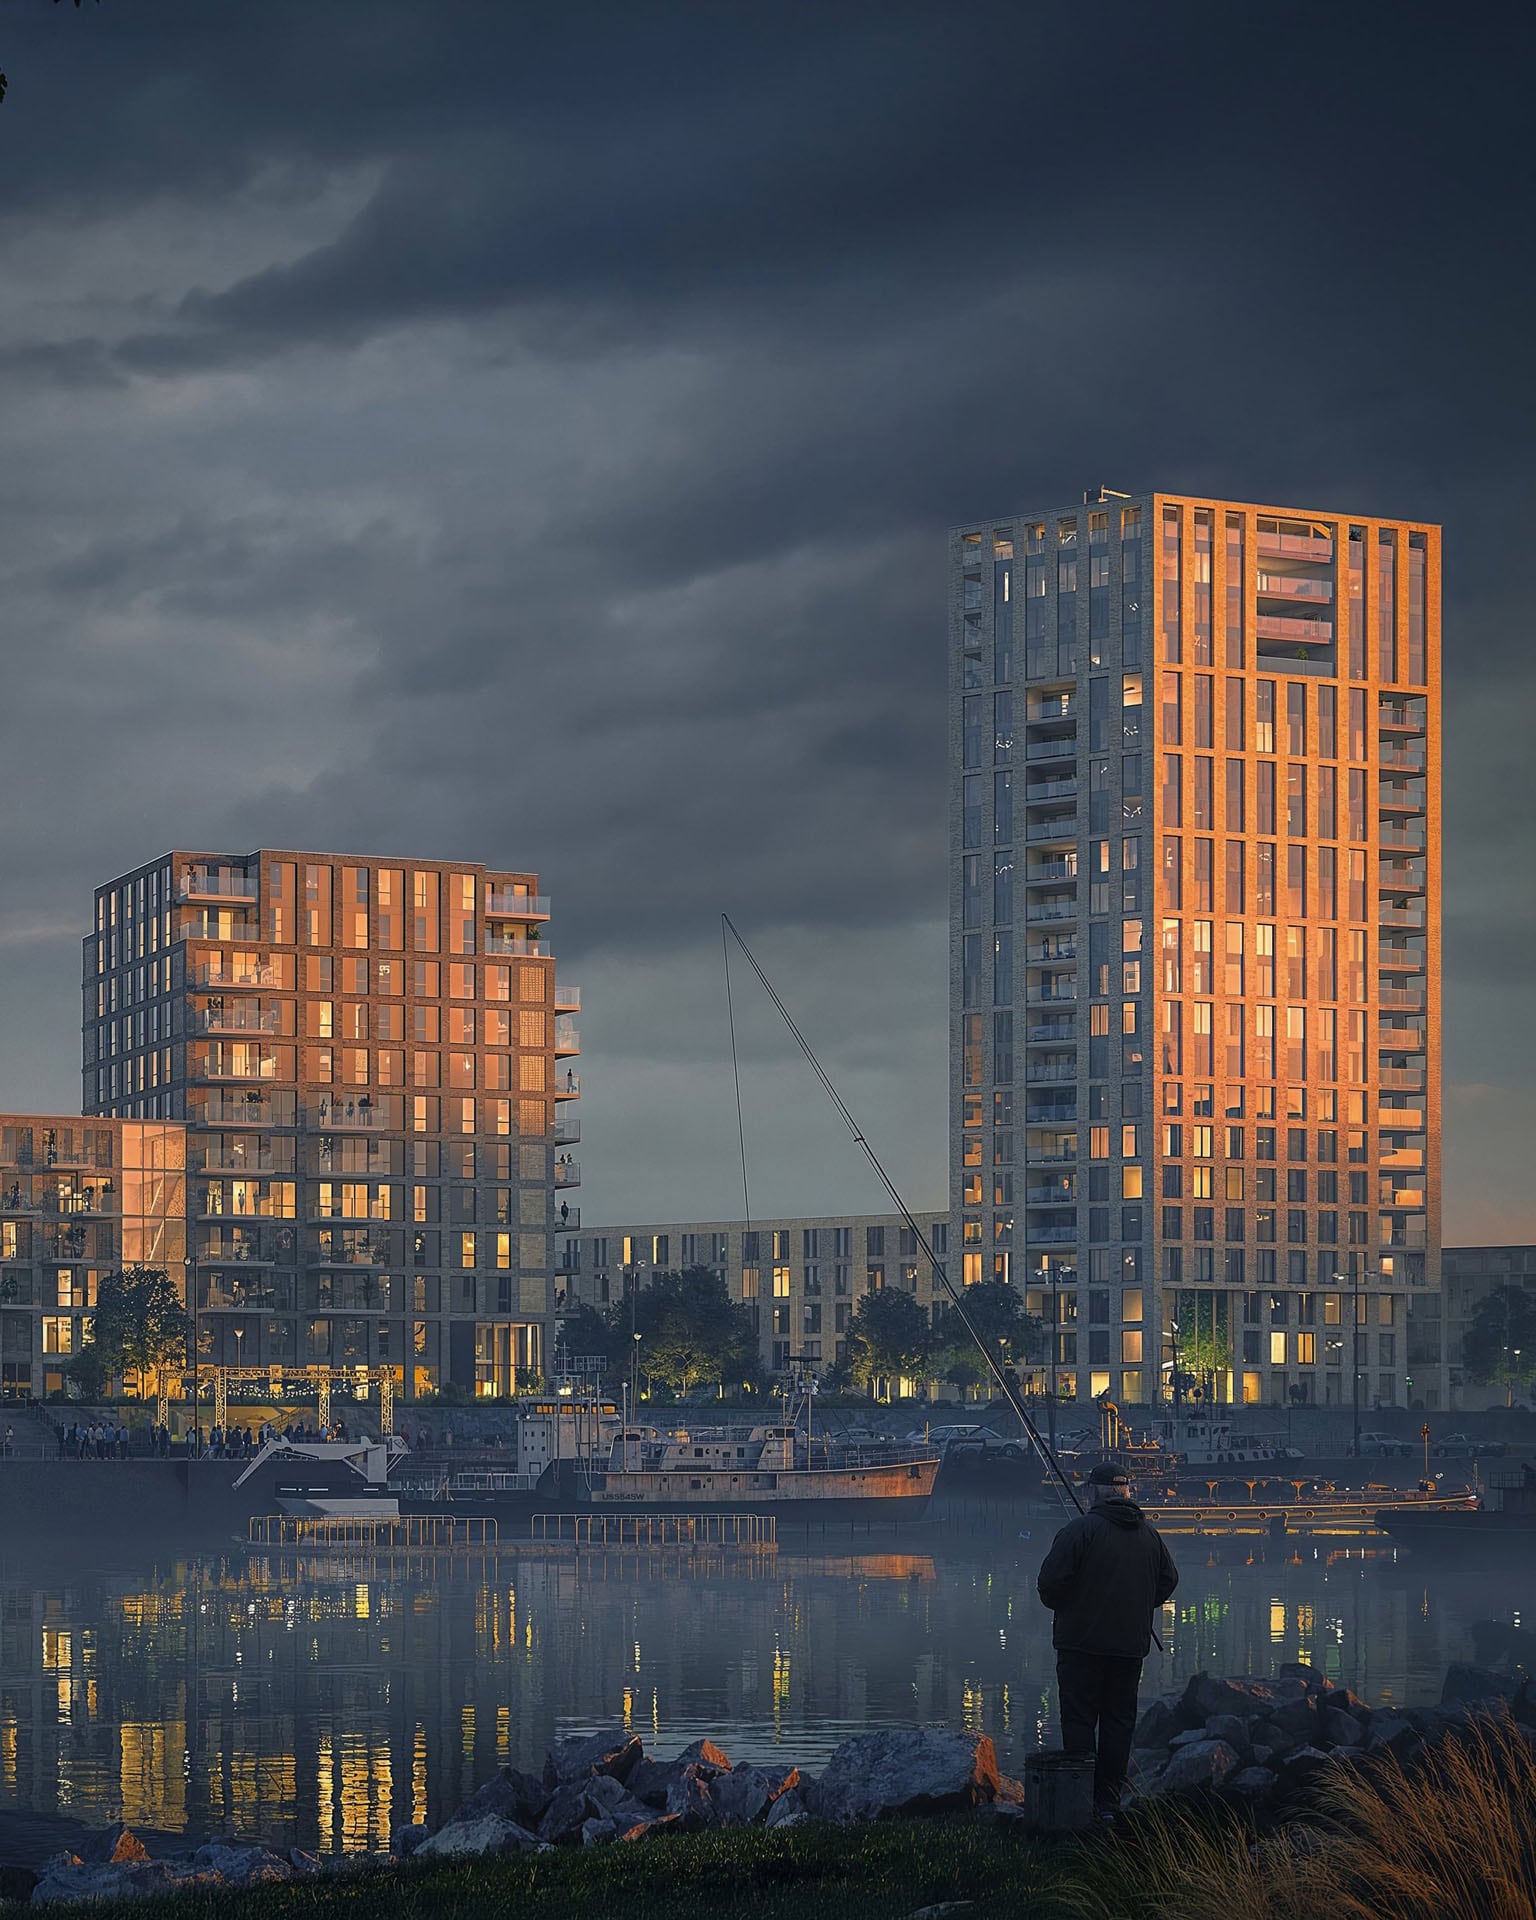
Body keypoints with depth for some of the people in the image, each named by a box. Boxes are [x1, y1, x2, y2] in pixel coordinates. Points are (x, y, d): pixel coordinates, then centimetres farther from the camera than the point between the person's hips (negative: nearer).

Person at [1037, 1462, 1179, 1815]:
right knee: (1118, 1722, 10)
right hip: (1130, 1644, 5)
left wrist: (1060, 1607, 5)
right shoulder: (1149, 1535, 8)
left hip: (1082, 1643, -5)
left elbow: (1051, 1580, -15)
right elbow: (1168, 1580, 15)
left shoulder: (1080, 1529, -11)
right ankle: (1109, 1804, 11)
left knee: (1079, 1720, -2)